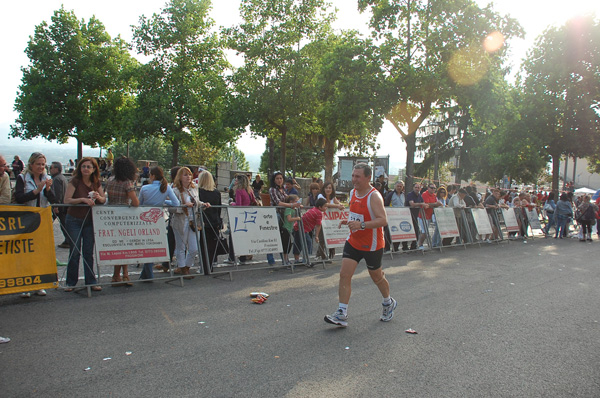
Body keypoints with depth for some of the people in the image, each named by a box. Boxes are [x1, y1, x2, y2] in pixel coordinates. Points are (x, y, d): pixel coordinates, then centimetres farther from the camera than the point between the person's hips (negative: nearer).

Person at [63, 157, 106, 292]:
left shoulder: (96, 182, 3)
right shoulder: (75, 181, -9)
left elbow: (104, 200, 5)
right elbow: (67, 200, -16)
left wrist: (98, 197, -16)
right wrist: (83, 199, -27)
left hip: (90, 220, 3)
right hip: (74, 220, -3)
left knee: (89, 252, 6)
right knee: (75, 251, 0)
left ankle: (91, 281, 13)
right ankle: (71, 282, 12)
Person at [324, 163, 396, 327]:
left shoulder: (374, 196, -20)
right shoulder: (353, 193, 4)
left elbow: (383, 220, -30)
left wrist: (361, 225, -39)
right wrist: (349, 221, 2)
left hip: (372, 245, -6)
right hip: (353, 242, 6)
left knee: (376, 277, 13)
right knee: (344, 274, -6)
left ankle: (389, 303, 41)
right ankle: (341, 314, -2)